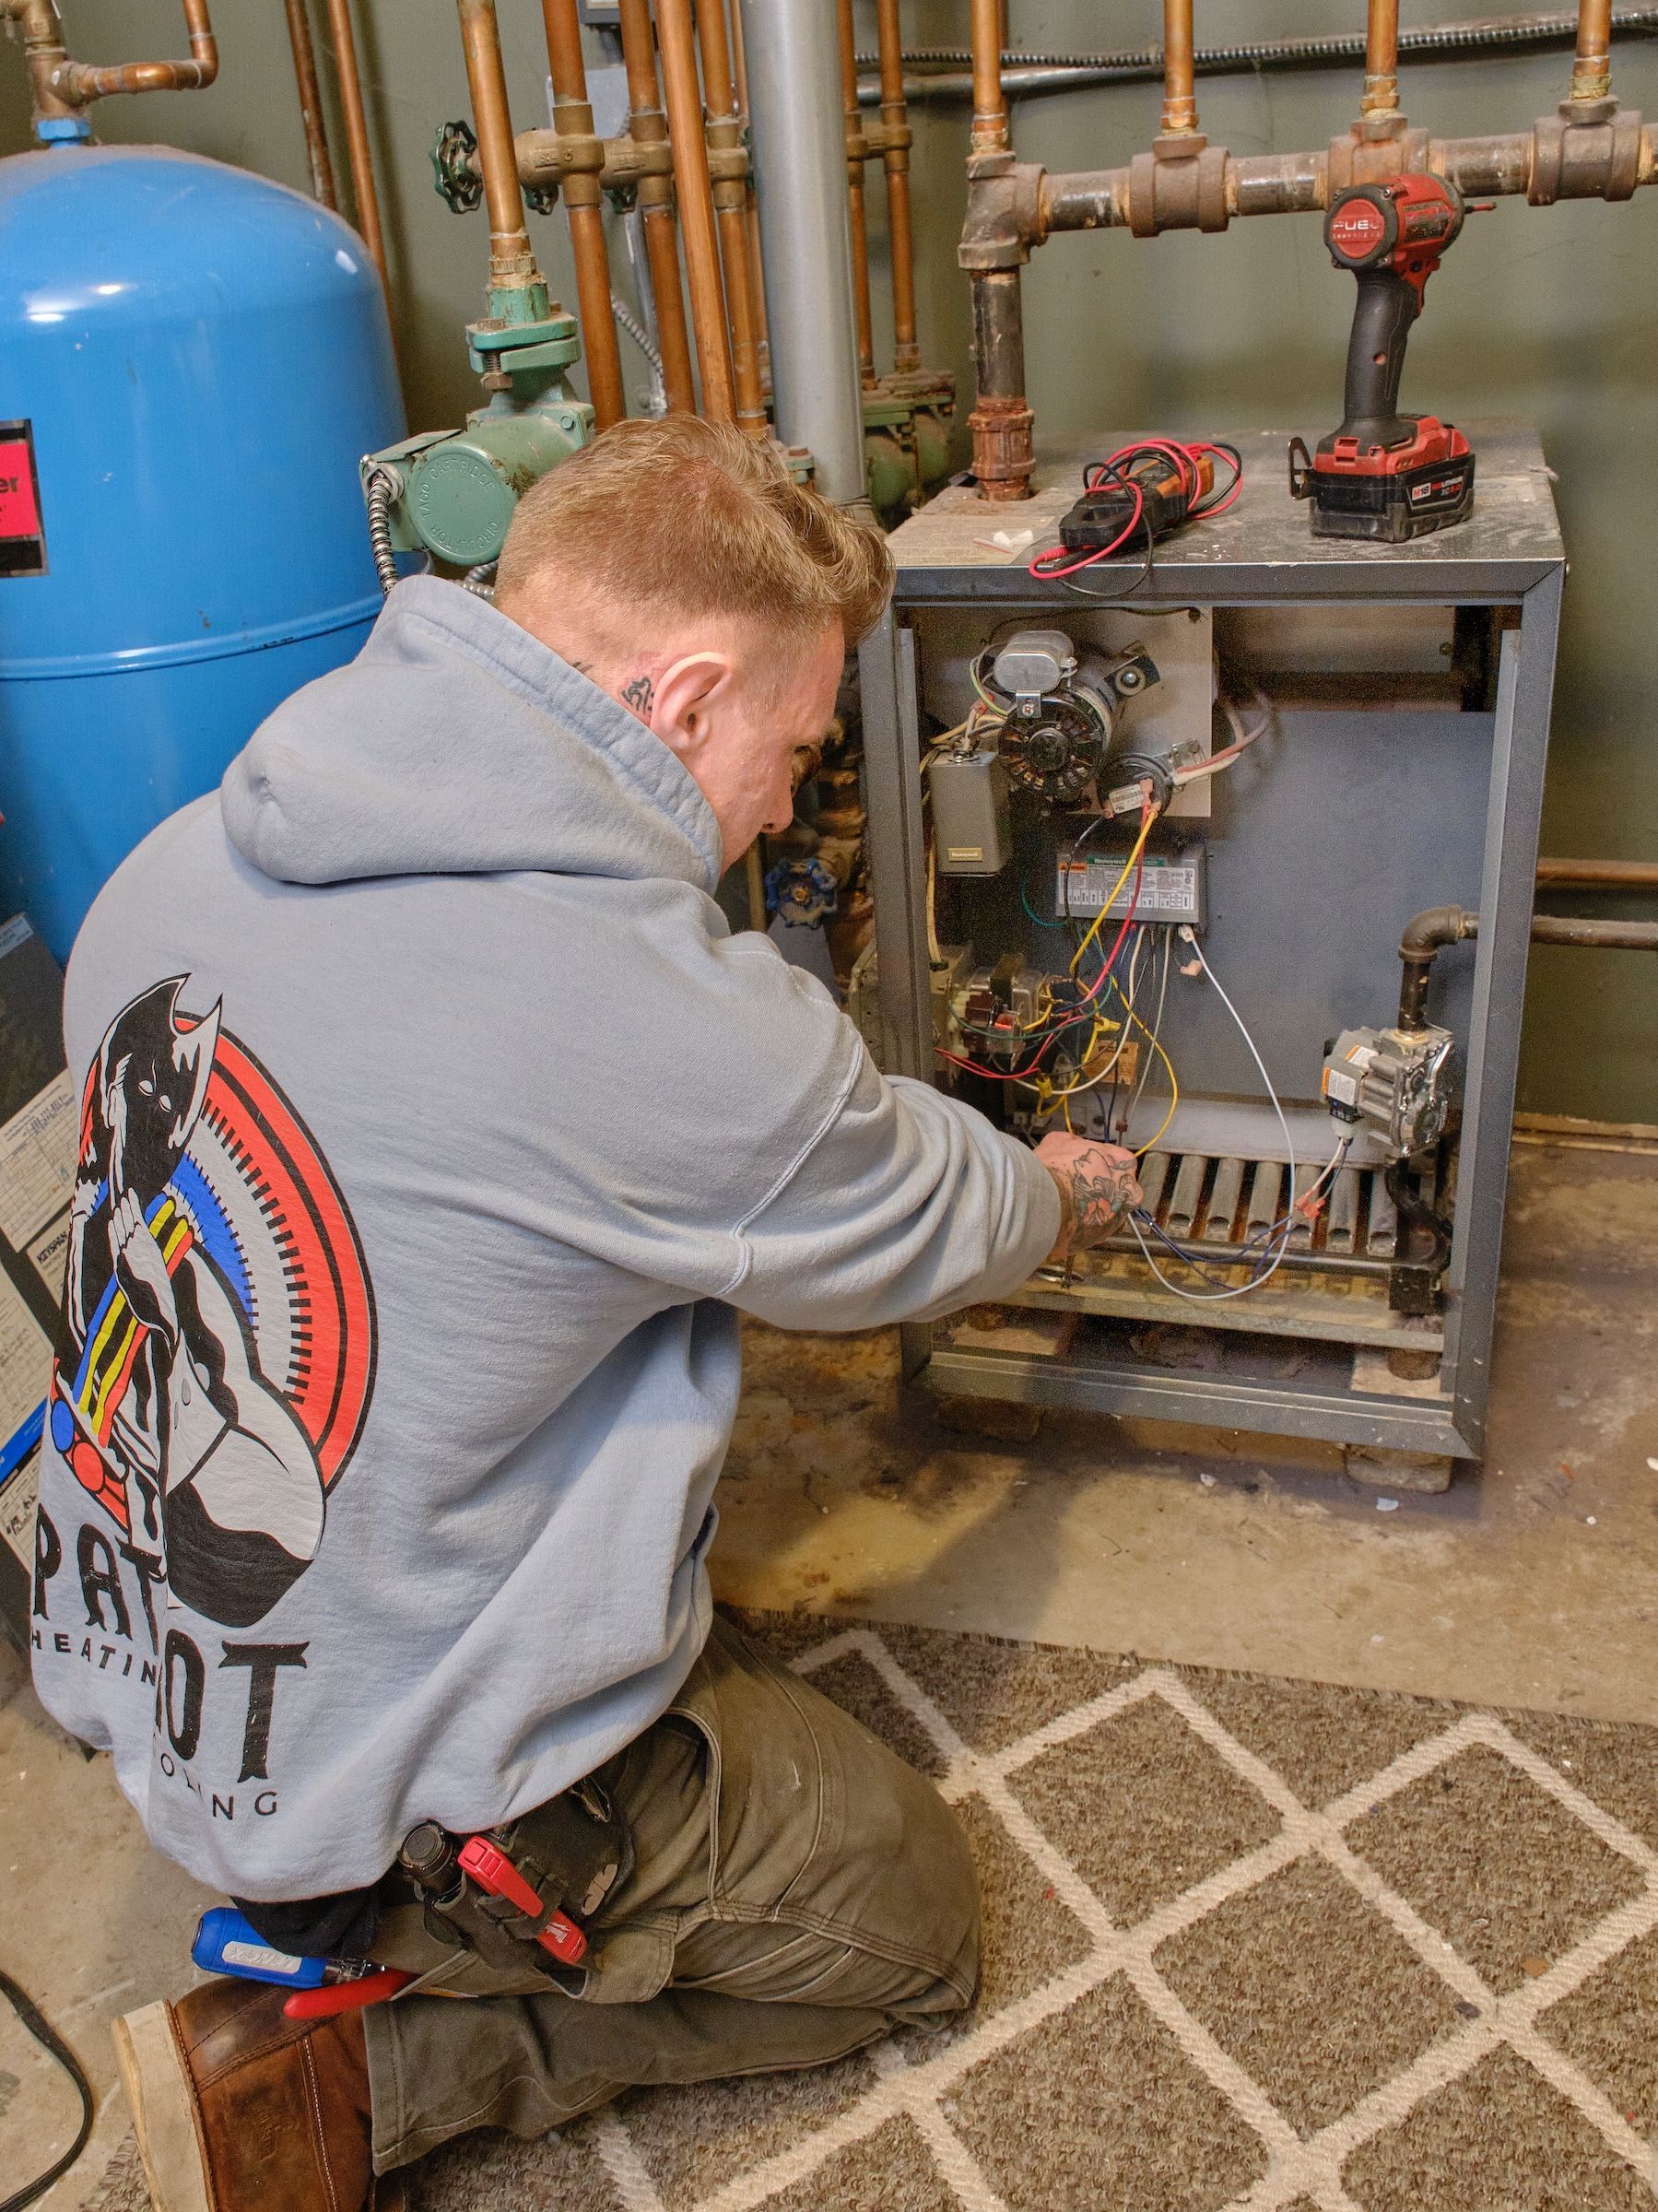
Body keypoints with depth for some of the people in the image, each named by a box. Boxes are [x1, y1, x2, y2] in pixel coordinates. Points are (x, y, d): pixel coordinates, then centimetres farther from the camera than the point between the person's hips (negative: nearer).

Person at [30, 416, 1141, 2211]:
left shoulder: (173, 867, -7)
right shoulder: (678, 1032, -29)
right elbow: (935, 1229, -9)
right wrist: (1061, 1195, 16)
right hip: (387, 1785, -8)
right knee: (907, 1915, 13)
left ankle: (334, 1912, 15)